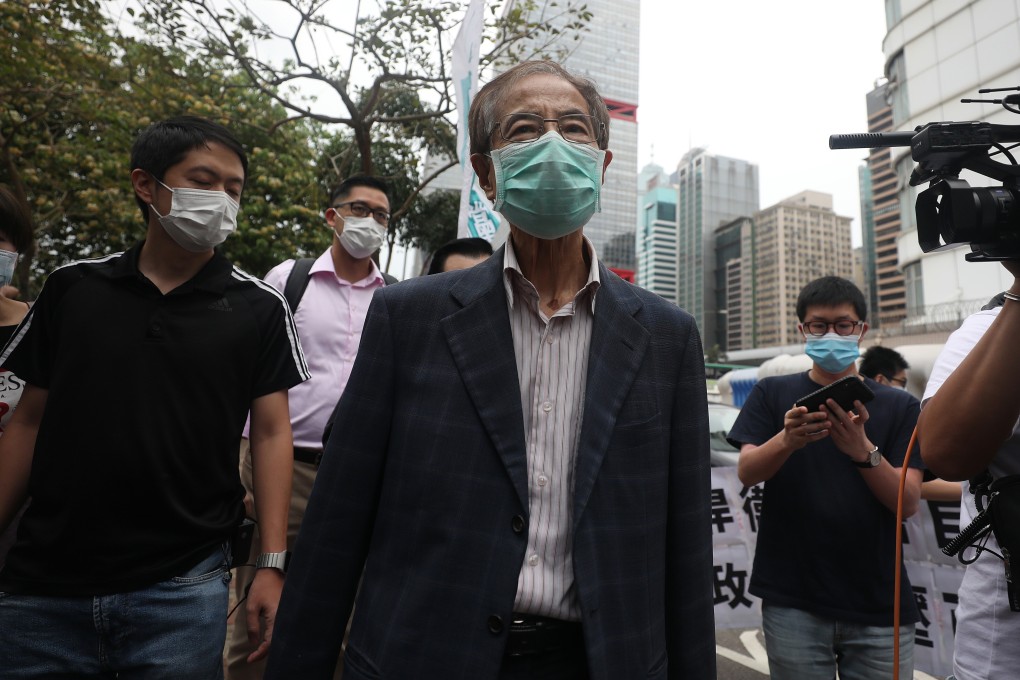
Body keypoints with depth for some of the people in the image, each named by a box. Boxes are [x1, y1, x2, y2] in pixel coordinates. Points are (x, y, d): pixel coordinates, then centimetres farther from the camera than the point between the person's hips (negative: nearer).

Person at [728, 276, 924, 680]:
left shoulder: (899, 406, 4)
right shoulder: (771, 394, 3)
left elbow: (908, 502, -5)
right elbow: (746, 473, -9)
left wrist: (863, 450, -25)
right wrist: (788, 439, -30)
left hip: (878, 604, 1)